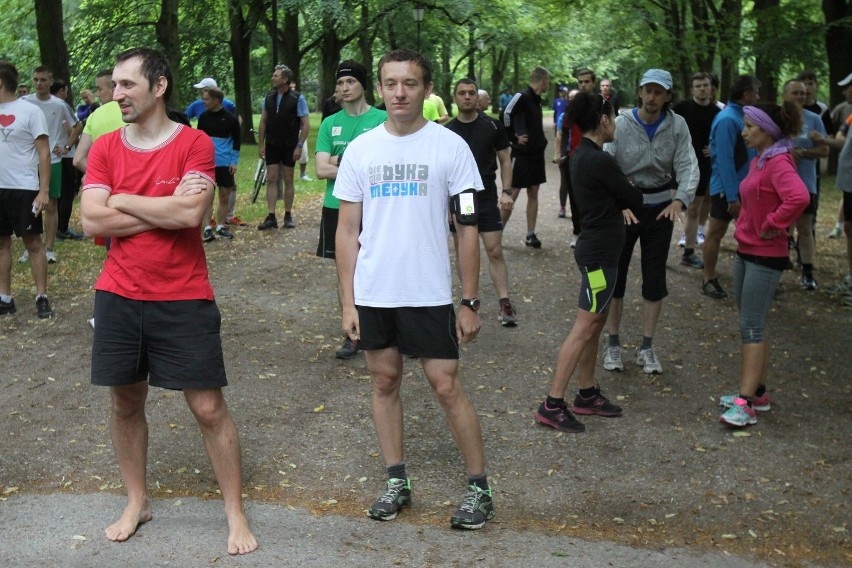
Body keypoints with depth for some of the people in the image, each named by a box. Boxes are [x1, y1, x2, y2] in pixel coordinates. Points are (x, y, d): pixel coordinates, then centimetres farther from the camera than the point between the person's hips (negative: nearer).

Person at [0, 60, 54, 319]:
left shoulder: (30, 111, -7)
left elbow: (44, 154, -8)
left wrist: (44, 190, -13)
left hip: (24, 189, -5)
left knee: (32, 242, 2)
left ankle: (42, 297, 8)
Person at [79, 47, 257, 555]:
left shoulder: (195, 144, -8)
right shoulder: (105, 148, 2)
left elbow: (190, 214, -22)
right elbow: (92, 222, -9)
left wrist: (123, 199, -10)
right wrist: (167, 208, -14)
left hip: (184, 300, -4)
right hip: (119, 297, 4)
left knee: (209, 407, 1)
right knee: (126, 401, 14)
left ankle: (236, 514, 14)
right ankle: (137, 502, 32)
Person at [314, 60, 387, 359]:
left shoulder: (382, 119, -3)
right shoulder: (329, 124, 7)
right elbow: (322, 170, -2)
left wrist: (341, 161, -11)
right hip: (337, 207, 4)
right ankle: (352, 335, 18)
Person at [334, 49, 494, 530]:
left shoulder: (450, 147, -4)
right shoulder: (360, 150, 4)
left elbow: (468, 229, -2)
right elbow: (348, 230, 7)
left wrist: (470, 302, -5)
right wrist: (348, 302, 2)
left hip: (430, 292, -3)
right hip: (373, 292, 3)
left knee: (447, 386, -1)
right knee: (385, 382, 11)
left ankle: (480, 488, 12)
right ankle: (397, 482, 25)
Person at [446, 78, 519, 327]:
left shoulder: (492, 126, 0)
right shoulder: (447, 131, 4)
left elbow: (505, 160, 5)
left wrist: (506, 191, -5)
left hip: (486, 198, -2)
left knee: (495, 251, -7)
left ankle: (504, 303, -4)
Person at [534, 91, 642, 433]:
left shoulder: (581, 156, 10)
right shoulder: (599, 161, -20)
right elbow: (633, 199, -10)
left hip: (593, 248, 10)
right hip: (600, 254, -10)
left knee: (596, 324, 16)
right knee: (584, 328, -7)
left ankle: (587, 395, 26)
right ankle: (552, 405, -5)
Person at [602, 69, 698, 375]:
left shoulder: (677, 126, -6)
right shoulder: (620, 125, -12)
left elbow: (688, 165, -13)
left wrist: (680, 200, -31)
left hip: (660, 208, 2)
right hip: (623, 207, -2)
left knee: (655, 280, 7)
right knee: (615, 275, 5)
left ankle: (646, 346, 19)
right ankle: (613, 343, 19)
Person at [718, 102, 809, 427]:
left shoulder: (778, 164, -18)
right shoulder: (758, 162, 11)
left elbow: (799, 198, -36)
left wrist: (772, 226, -25)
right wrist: (747, 229, 12)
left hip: (765, 257, -10)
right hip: (746, 251, 10)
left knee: (751, 327, -9)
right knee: (752, 326, 14)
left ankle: (746, 403, -7)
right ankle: (757, 392, 24)